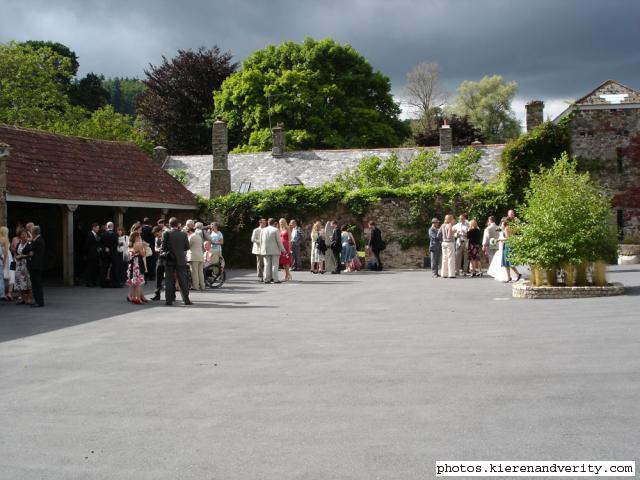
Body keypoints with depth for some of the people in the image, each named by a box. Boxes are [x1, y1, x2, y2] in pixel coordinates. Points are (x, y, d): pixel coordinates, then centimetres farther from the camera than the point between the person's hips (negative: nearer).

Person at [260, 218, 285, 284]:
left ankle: (266, 279, 4)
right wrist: (282, 250, -2)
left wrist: (261, 250, 17)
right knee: (274, 265, 0)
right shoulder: (275, 230, -8)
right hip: (274, 250, -4)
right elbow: (279, 241, -9)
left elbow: (261, 241, 9)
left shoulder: (263, 230, 6)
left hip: (265, 251, 4)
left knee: (267, 265, 6)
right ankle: (275, 279, -3)